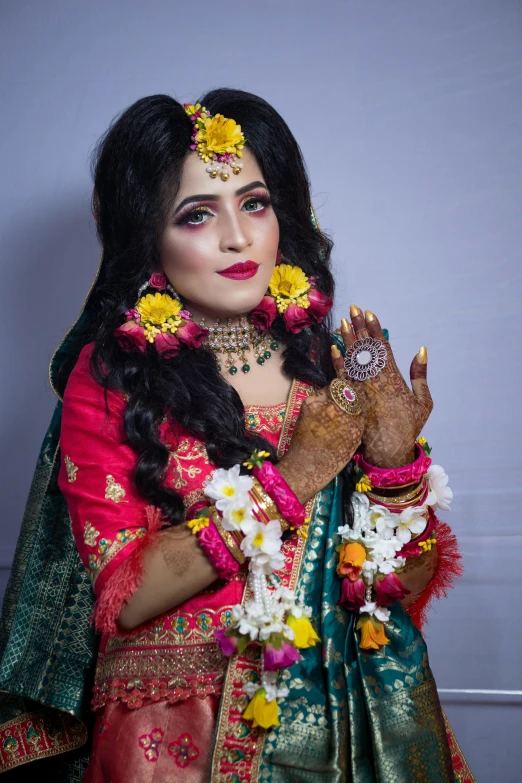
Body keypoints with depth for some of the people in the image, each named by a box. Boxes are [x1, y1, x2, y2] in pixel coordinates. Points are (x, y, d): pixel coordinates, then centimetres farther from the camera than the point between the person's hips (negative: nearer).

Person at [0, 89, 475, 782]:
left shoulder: (341, 363, -4)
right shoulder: (107, 378, -10)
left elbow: (409, 588, -3)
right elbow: (119, 600, -16)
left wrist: (395, 462, -21)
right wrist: (285, 479, -23)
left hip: (354, 722, 3)